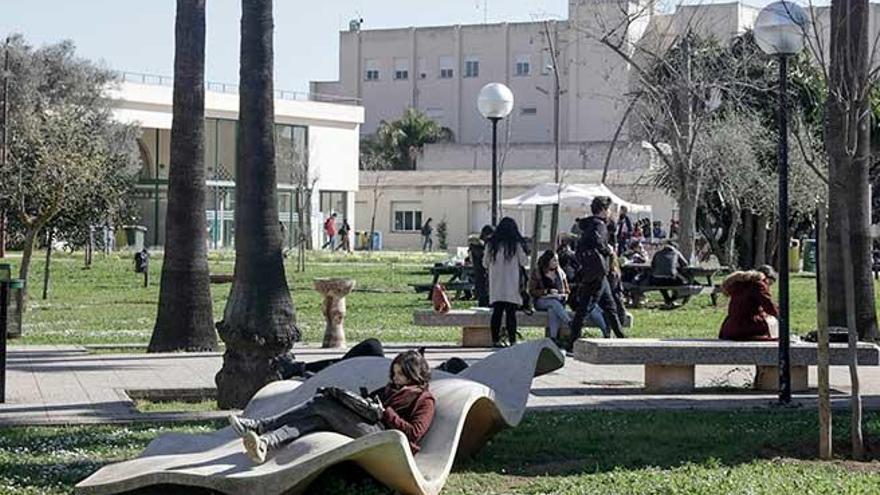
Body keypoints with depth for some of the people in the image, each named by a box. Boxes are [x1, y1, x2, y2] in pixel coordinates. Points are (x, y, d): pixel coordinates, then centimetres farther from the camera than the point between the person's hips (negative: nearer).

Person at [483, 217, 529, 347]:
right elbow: (524, 262, 0)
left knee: (497, 312, 6)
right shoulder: (516, 244, -6)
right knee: (511, 313, -2)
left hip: (496, 284, 3)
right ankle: (512, 340, -4)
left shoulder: (491, 244, 3)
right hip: (511, 286, -3)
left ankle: (495, 340, 4)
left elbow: (485, 263, 9)